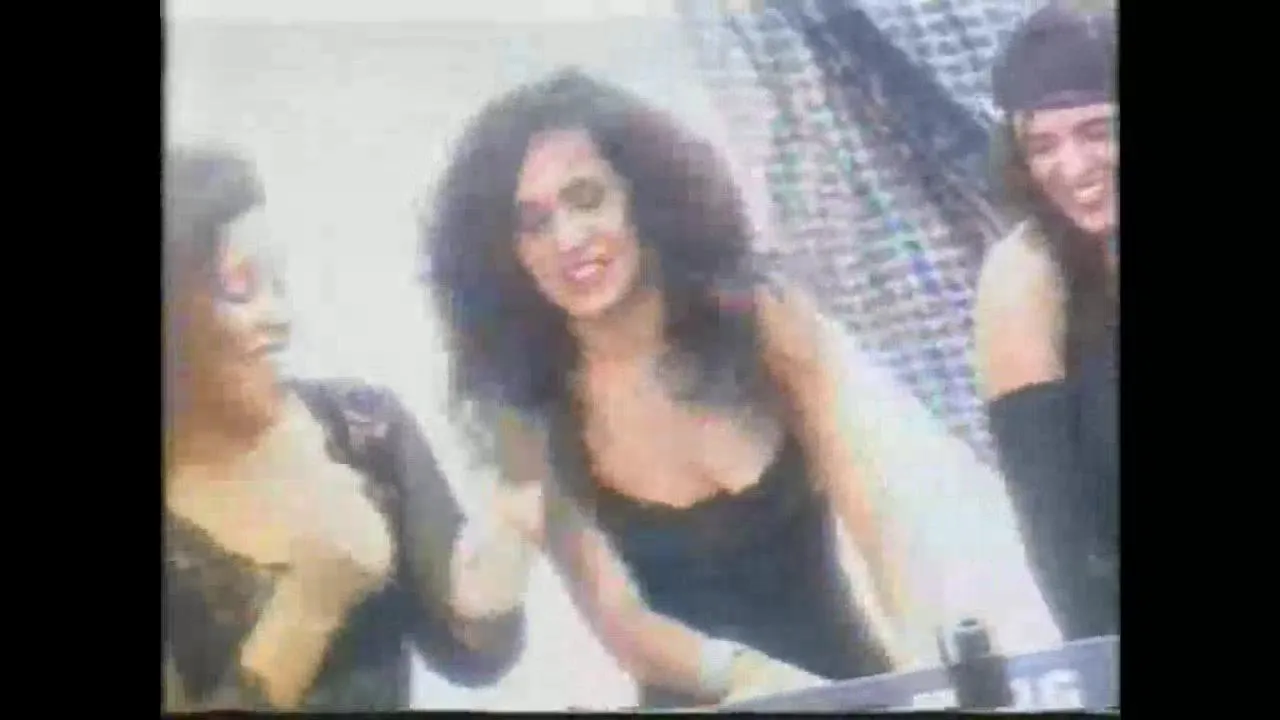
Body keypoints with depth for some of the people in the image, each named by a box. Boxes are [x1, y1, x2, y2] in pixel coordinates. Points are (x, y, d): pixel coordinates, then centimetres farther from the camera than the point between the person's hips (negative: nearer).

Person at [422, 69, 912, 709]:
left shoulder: (767, 323, -6)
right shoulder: (529, 416, -8)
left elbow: (875, 524, -6)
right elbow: (619, 622, -10)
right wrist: (739, 673, -27)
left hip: (856, 681, 2)